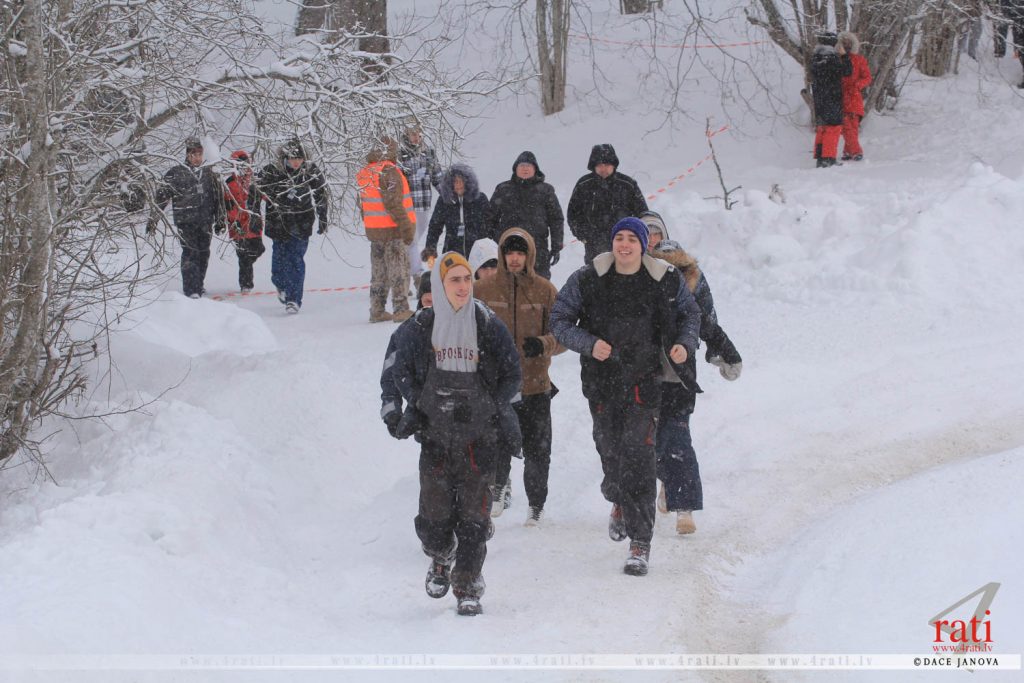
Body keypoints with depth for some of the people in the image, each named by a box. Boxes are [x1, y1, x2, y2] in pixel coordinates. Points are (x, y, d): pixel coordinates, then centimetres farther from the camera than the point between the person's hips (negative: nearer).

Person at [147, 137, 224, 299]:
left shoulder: (209, 173, 13)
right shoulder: (175, 173, -1)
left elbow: (218, 197, 22)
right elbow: (161, 195, 0)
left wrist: (220, 219, 21)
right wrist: (153, 219, -3)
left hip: (206, 221, 5)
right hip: (186, 221, -5)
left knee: (204, 253, 8)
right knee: (190, 253, -13)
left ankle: (198, 285, 23)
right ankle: (190, 290, -14)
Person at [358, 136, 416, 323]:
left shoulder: (364, 173, 10)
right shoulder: (390, 171, -15)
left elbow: (363, 204, 15)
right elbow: (394, 204, -20)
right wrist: (406, 227, -16)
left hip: (374, 230, 7)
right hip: (393, 230, -7)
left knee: (378, 272, 14)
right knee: (399, 271, -1)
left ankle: (377, 310, 16)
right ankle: (401, 309, -3)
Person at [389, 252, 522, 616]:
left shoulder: (488, 325, -1)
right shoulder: (420, 327, 1)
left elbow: (512, 375, 7)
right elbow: (401, 370, 13)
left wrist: (495, 408, -4)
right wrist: (416, 403, -1)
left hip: (479, 435, -1)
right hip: (435, 433, 1)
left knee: (474, 514, -5)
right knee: (435, 512, 0)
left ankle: (468, 586, 3)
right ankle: (440, 559, 30)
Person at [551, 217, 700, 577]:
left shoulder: (667, 281, -1)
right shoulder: (586, 280, -3)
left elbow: (690, 313, 15)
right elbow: (559, 320, 1)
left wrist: (685, 344, -5)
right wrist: (588, 344, -16)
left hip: (645, 382, -2)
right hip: (602, 381, 2)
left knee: (638, 456, -12)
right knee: (610, 450, 12)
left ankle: (640, 543, -8)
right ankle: (620, 503, 48)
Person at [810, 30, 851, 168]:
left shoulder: (815, 59, 5)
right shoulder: (832, 59, -16)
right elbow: (847, 71, -13)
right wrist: (843, 55, -2)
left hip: (818, 99, 7)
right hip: (833, 99, -7)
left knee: (821, 127, 14)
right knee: (833, 126, -3)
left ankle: (820, 157, 16)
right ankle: (829, 158, -8)